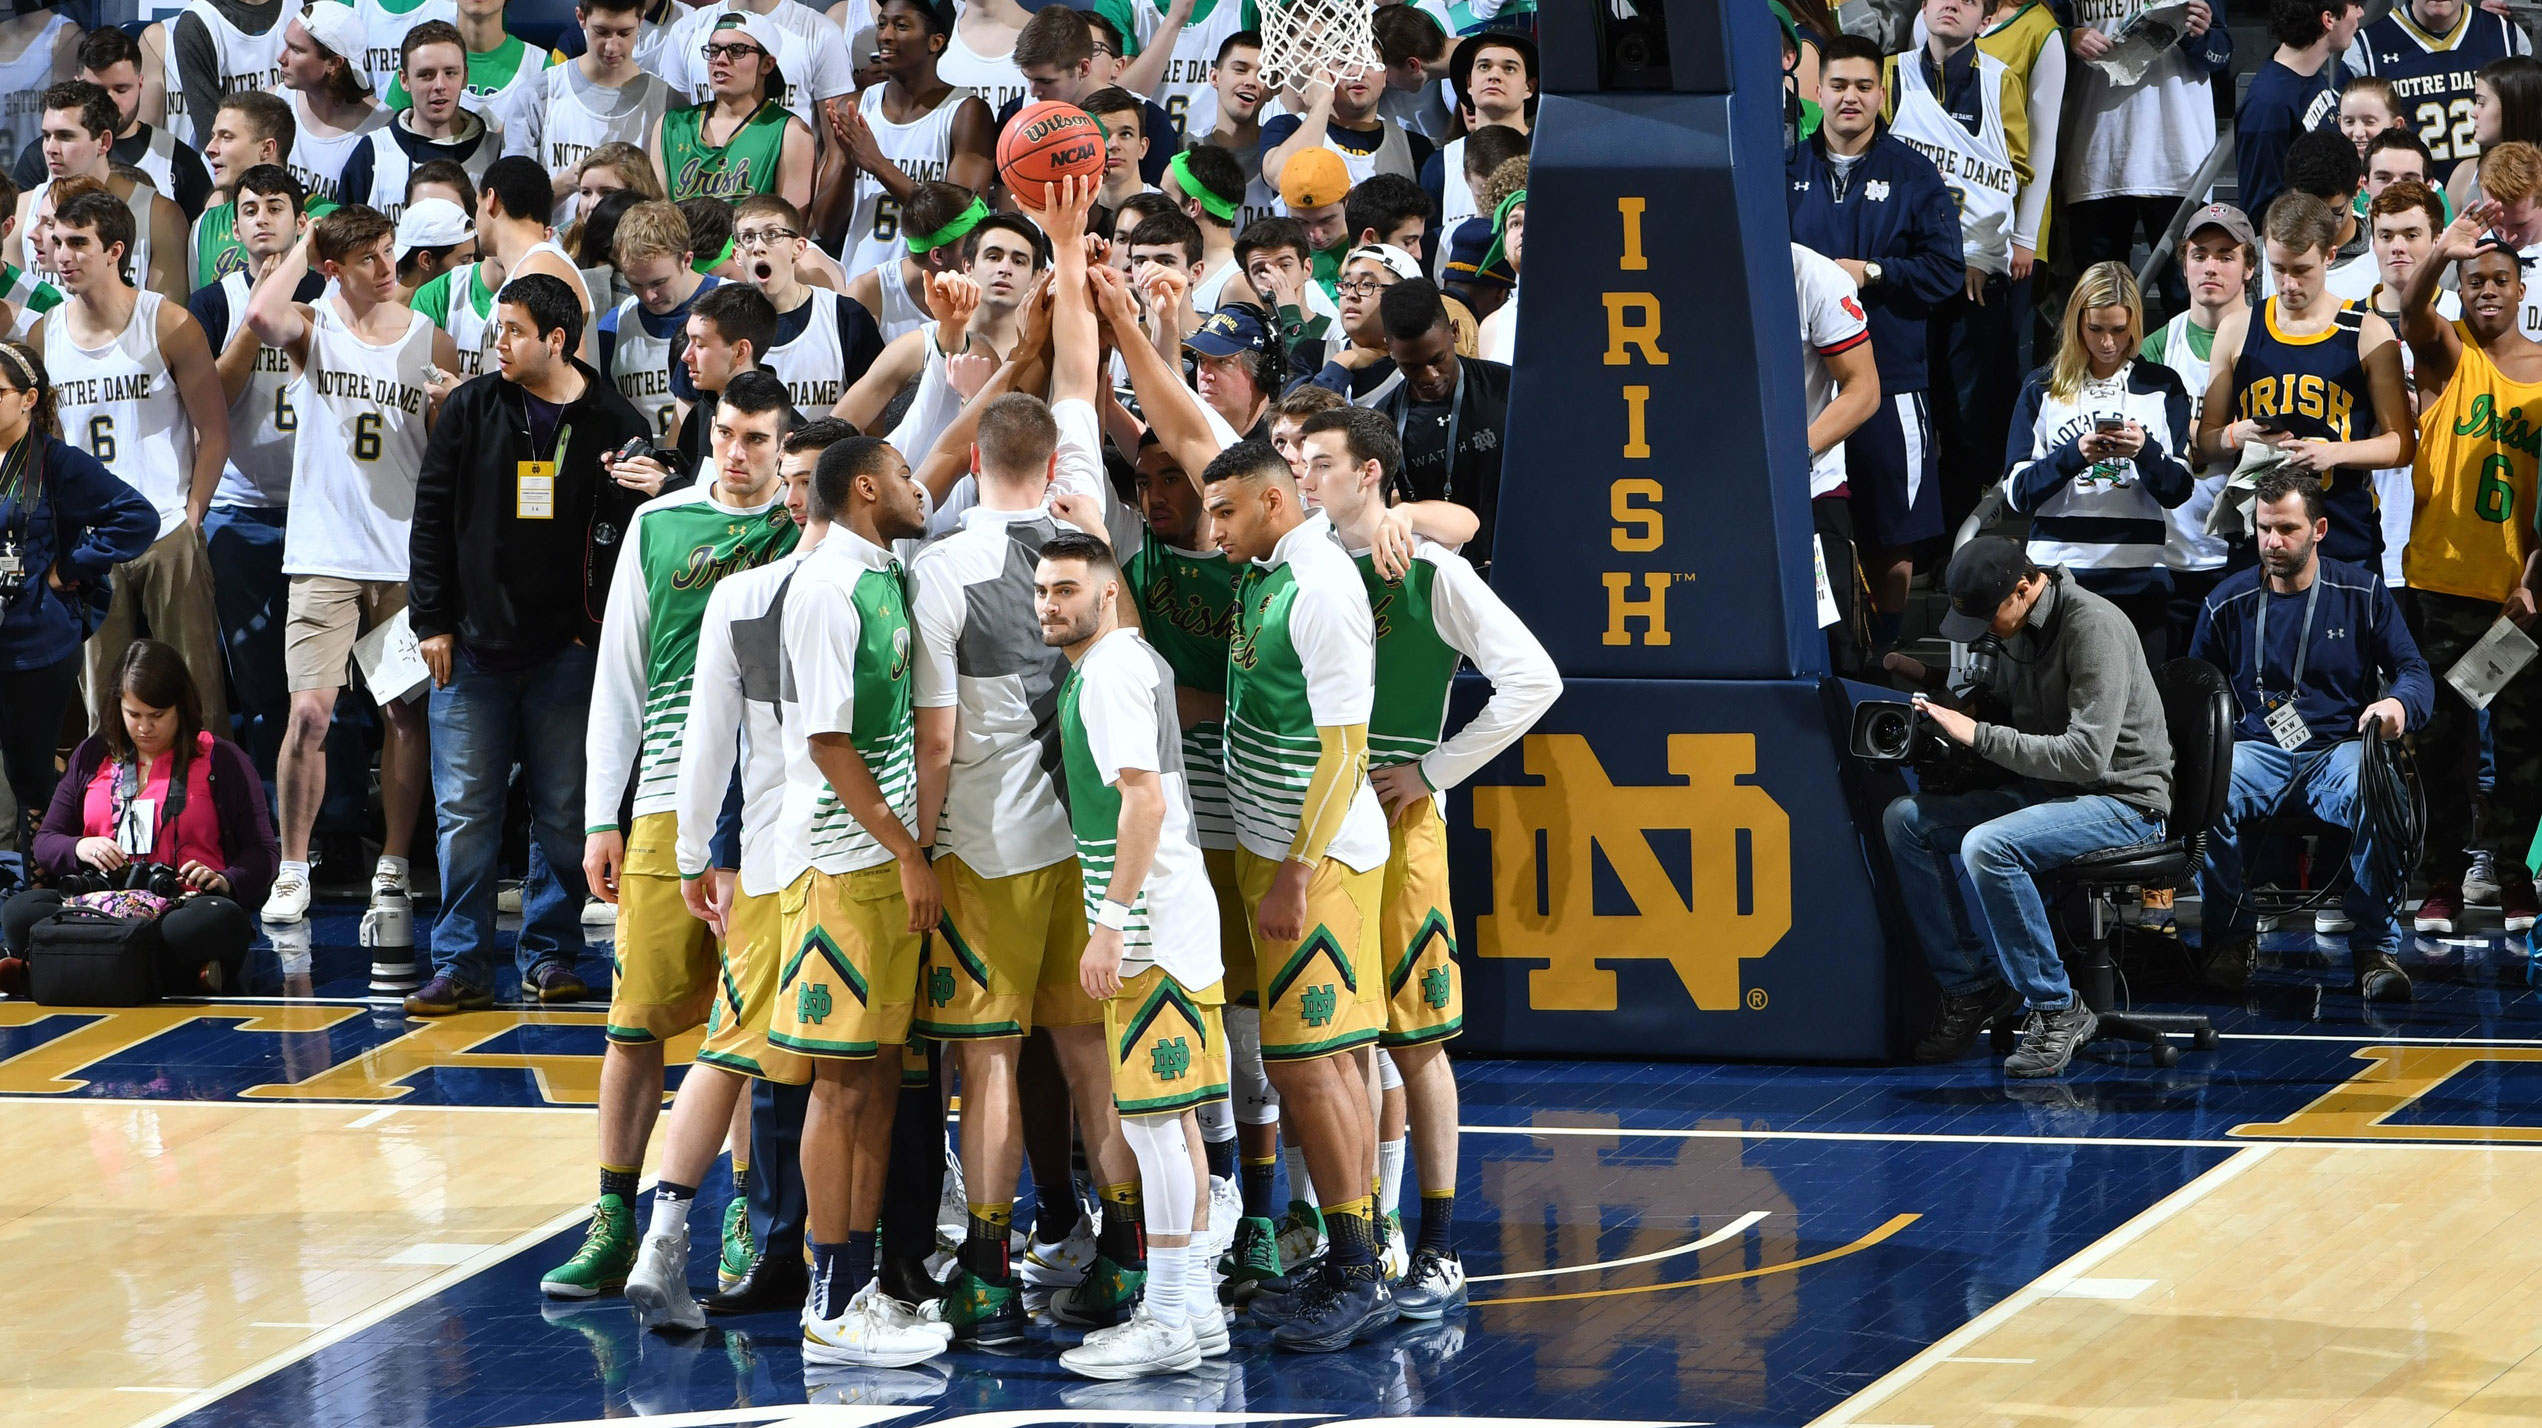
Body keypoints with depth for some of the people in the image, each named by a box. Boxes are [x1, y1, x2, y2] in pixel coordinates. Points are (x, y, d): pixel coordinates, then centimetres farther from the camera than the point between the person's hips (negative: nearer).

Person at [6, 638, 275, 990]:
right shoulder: (93, 756, 20)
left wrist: (225, 881, -15)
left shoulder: (221, 760, 11)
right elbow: (44, 843, 19)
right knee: (20, 911, -30)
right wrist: (80, 849, -4)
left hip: (181, 910, -3)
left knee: (221, 921, -40)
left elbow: (261, 854, 7)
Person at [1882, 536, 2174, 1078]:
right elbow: (1998, 703, 25)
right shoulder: (2018, 627, 7)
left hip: (2122, 800, -9)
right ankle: (1971, 987, 0)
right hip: (2043, 791, 9)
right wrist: (1950, 712, 3)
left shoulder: (2094, 628, -21)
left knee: (1987, 846, -33)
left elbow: (2086, 754, -27)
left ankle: (2057, 1010, -19)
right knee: (1904, 820, -4)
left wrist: (1980, 735, -25)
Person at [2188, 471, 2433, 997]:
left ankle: (2375, 947, -21)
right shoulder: (2229, 603, 11)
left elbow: (2416, 672, 7)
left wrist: (2399, 703, -18)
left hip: (2340, 750, -1)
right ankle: (2230, 935, -11)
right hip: (2257, 752, 1)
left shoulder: (2363, 594, 8)